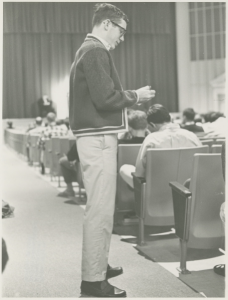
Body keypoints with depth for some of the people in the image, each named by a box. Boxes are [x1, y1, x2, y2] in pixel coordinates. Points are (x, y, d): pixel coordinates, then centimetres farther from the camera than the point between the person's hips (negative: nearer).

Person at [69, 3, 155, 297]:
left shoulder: (87, 49, 19)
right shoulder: (96, 51, -12)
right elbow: (106, 97, -20)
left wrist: (129, 98, 14)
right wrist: (135, 96, -6)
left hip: (96, 137, 11)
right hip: (98, 138, -11)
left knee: (100, 207, 17)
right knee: (100, 209, -7)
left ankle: (98, 265, 28)